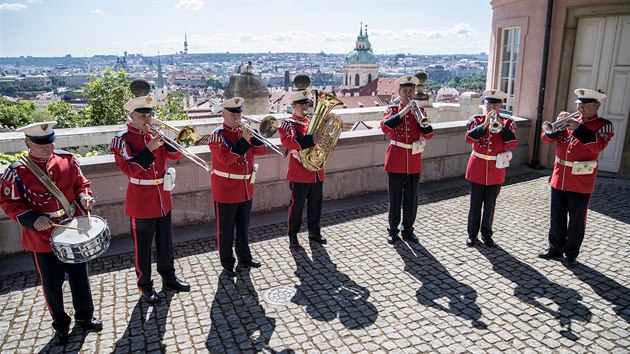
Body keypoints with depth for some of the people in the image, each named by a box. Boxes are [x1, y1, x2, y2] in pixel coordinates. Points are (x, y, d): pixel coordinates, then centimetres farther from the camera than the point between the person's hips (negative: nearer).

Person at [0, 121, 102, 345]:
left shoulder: (68, 160, -3)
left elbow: (81, 183, 8)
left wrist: (84, 197, -13)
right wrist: (33, 219, -22)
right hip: (43, 237, -2)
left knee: (80, 277, 15)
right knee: (52, 284, 12)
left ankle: (85, 317, 35)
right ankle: (60, 325, 32)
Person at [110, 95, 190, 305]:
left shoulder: (155, 133, 5)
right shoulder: (123, 139, -11)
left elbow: (176, 155, 3)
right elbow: (129, 169, -21)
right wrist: (150, 148, -26)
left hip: (163, 197, 6)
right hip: (141, 201, -6)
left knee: (165, 241, 17)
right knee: (143, 246, 7)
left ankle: (169, 277, 32)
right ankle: (145, 286, 22)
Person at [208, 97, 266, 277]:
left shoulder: (244, 131, 7)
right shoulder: (217, 135, -12)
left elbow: (261, 150, 2)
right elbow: (226, 158, -25)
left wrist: (251, 135, -13)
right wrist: (244, 140, -25)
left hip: (246, 188, 6)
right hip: (226, 190, -6)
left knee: (243, 225, 19)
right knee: (226, 229, 6)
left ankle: (244, 256, 34)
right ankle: (227, 263, 19)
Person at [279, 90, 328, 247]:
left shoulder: (313, 121, 12)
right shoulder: (288, 124, -8)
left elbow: (322, 138, 18)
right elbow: (287, 140, -28)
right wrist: (311, 139, -40)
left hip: (317, 171, 6)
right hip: (300, 173, -6)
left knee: (316, 203, 14)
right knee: (297, 205, 4)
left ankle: (314, 232, 29)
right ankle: (293, 235, 19)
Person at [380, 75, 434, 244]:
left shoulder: (419, 110, 7)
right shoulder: (392, 109, 1)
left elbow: (429, 134, -2)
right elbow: (385, 127, -19)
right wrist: (402, 112, -23)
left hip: (414, 159, 2)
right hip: (396, 158, -2)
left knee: (411, 197, 8)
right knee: (395, 197, 4)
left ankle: (408, 229, 22)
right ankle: (393, 230, 16)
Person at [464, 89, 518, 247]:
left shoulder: (508, 122, 1)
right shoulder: (476, 119, -1)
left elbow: (513, 143, -13)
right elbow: (469, 138, -17)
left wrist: (501, 125, -21)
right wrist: (485, 124, -25)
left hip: (496, 170, 1)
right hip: (477, 169, -1)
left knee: (490, 204, 11)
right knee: (475, 204, 7)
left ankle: (487, 234, 25)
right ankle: (472, 234, 19)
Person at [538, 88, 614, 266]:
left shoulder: (604, 125, -4)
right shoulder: (570, 120, 8)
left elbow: (598, 146, -22)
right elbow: (547, 138, 3)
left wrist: (578, 128, -28)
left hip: (581, 182, -4)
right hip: (559, 178, 4)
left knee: (576, 220, 7)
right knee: (557, 217, 13)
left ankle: (571, 253, 21)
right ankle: (555, 248, 27)